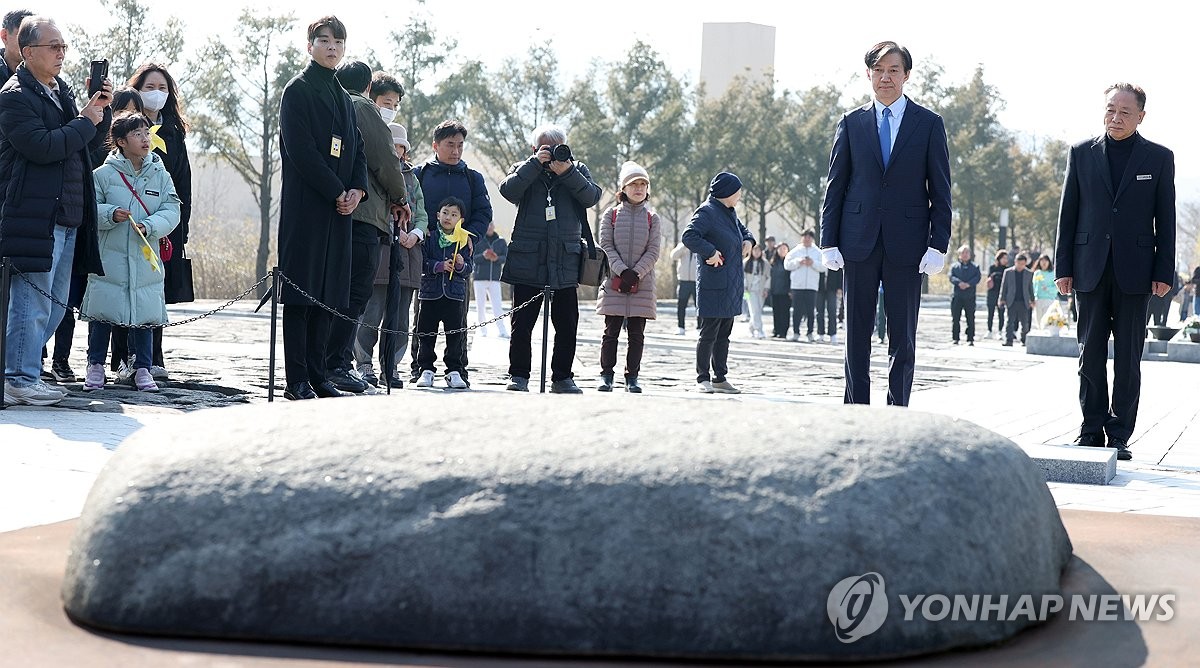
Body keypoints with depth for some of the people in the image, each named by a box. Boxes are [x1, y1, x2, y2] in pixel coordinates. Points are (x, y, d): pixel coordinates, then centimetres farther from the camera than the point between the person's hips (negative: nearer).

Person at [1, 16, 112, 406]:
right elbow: (41, 147, -20)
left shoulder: (61, 92, 19)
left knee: (56, 303, 13)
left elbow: (88, 145, 22)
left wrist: (101, 110, 6)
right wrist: (86, 122, -12)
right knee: (33, 301, -7)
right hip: (33, 216, -9)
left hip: (67, 217, 9)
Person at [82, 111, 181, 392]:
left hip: (145, 258, 2)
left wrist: (150, 226, -17)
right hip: (109, 256, -2)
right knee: (103, 312, 2)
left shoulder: (160, 174, 4)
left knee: (145, 313, 5)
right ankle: (95, 365, 16)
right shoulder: (103, 174, -1)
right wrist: (110, 214, -17)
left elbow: (172, 210, -2)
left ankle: (142, 369, 16)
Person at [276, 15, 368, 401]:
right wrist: (337, 192, -14)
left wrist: (357, 189, -2)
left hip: (340, 207, 7)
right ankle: (297, 381, -7)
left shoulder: (342, 98, 20)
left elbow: (356, 149, 17)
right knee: (301, 291, -7)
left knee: (327, 293, 6)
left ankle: (318, 377, 9)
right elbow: (300, 149, -12)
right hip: (305, 205, -7)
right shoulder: (298, 91, -2)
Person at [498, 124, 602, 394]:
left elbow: (591, 197, -4)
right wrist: (536, 163, -12)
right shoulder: (524, 170, 10)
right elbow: (509, 190, -11)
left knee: (567, 324, 5)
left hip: (566, 262, 2)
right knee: (522, 323, 0)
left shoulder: (577, 170, 13)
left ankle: (562, 377, 14)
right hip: (528, 262, -1)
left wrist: (567, 172, -14)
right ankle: (519, 376, 7)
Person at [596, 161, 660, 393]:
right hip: (614, 282, -1)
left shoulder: (652, 219, 7)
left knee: (637, 333, 2)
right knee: (611, 330, 0)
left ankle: (632, 377, 8)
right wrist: (622, 271, -14)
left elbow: (653, 252, 1)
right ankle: (606, 375, 7)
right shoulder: (611, 215, 5)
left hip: (642, 284, 1)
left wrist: (636, 273, -12)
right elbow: (606, 246, -2)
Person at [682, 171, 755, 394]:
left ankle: (720, 378, 17)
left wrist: (748, 240, 13)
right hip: (714, 284, -9)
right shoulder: (707, 212, -12)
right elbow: (689, 236, -23)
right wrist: (710, 252, -24)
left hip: (731, 284, 9)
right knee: (709, 333, -6)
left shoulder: (730, 213, 16)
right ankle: (703, 378, 0)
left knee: (723, 334, 12)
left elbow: (742, 229, 34)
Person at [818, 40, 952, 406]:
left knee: (903, 341, 2)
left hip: (906, 244, -1)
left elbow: (940, 191, 3)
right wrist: (829, 242, 0)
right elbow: (835, 186, 8)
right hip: (859, 242, 1)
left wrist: (938, 245, -6)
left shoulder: (929, 124, 5)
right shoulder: (852, 123, 9)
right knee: (856, 337, 5)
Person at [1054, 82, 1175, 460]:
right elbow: (1068, 213, 8)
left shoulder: (1159, 158, 5)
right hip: (1090, 269, 1)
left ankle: (1119, 436, 7)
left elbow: (1165, 219, 4)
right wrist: (1063, 267, 2)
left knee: (1128, 357, 2)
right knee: (1091, 354, 4)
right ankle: (1091, 431, 11)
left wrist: (1163, 272, -3)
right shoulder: (1081, 153, 8)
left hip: (1134, 270, -1)